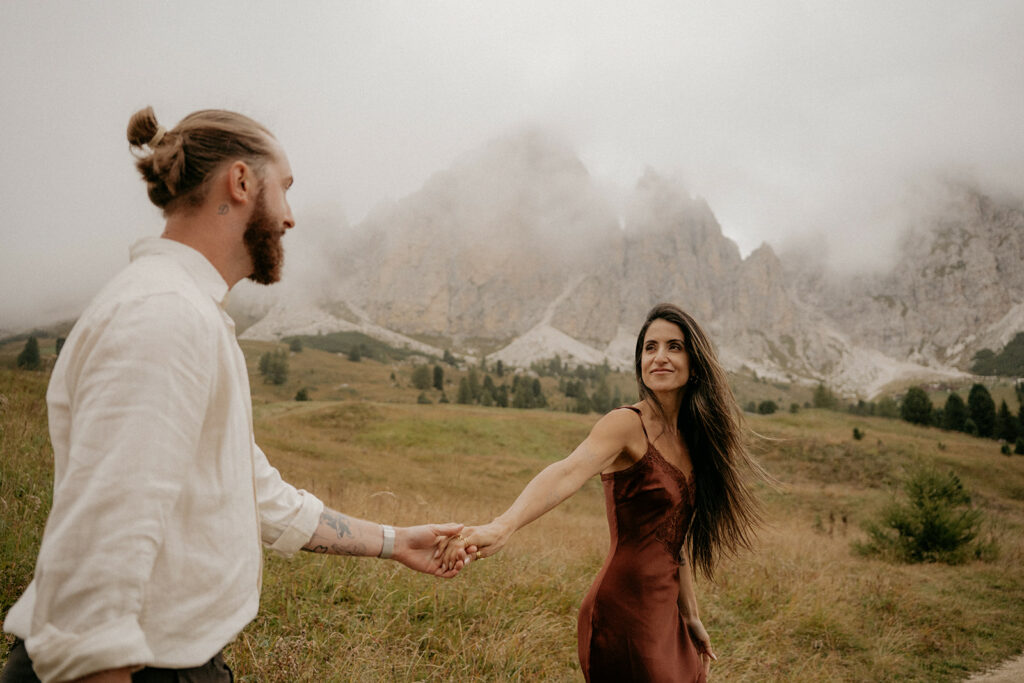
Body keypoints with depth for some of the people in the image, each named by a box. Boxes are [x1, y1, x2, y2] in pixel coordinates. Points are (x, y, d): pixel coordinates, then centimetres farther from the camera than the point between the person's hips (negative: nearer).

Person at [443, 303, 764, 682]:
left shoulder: (688, 439, 8)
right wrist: (502, 526, -50)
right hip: (623, 612, -8)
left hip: (664, 614, 8)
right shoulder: (626, 424, -15)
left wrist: (690, 616, 18)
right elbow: (567, 473, -34)